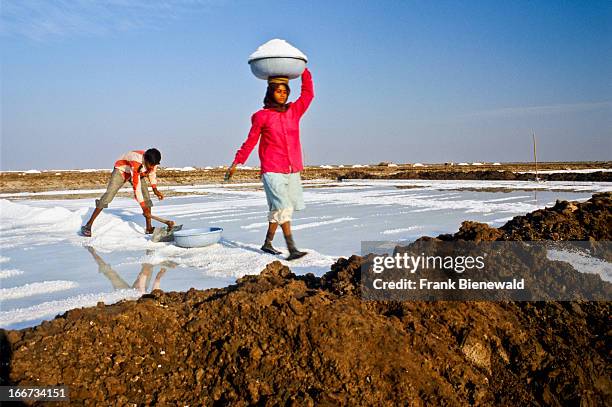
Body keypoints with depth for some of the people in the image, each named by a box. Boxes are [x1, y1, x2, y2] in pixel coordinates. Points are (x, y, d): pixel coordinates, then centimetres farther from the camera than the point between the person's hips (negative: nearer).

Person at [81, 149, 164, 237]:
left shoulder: (152, 161, -24)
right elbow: (136, 186, -41)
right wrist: (144, 207, -40)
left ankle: (149, 228, -1)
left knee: (146, 197, -8)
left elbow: (152, 173, 2)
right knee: (109, 195, -18)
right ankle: (88, 226, -14)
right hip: (121, 170, -6)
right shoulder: (136, 162, -42)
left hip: (138, 173, 6)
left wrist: (155, 189, -8)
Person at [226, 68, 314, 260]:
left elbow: (308, 93, 12)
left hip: (292, 170, 5)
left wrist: (303, 70, 4)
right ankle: (292, 249, -15)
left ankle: (267, 243, 24)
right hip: (272, 170, -5)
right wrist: (236, 163, 5)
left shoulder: (294, 111, 10)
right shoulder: (262, 116, 0)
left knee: (278, 209, 10)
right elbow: (250, 142, 5)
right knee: (282, 207, -13)